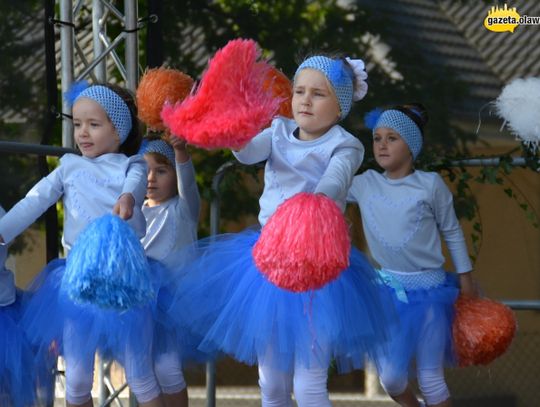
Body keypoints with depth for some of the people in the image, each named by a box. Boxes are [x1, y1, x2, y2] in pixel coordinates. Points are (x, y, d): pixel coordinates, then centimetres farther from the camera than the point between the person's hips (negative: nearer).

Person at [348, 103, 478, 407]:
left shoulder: (430, 184, -10)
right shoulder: (366, 184, -2)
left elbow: (452, 232, 0)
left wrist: (466, 279, 4)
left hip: (428, 291, -3)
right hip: (389, 289, 3)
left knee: (431, 377, 2)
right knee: (391, 376, 5)